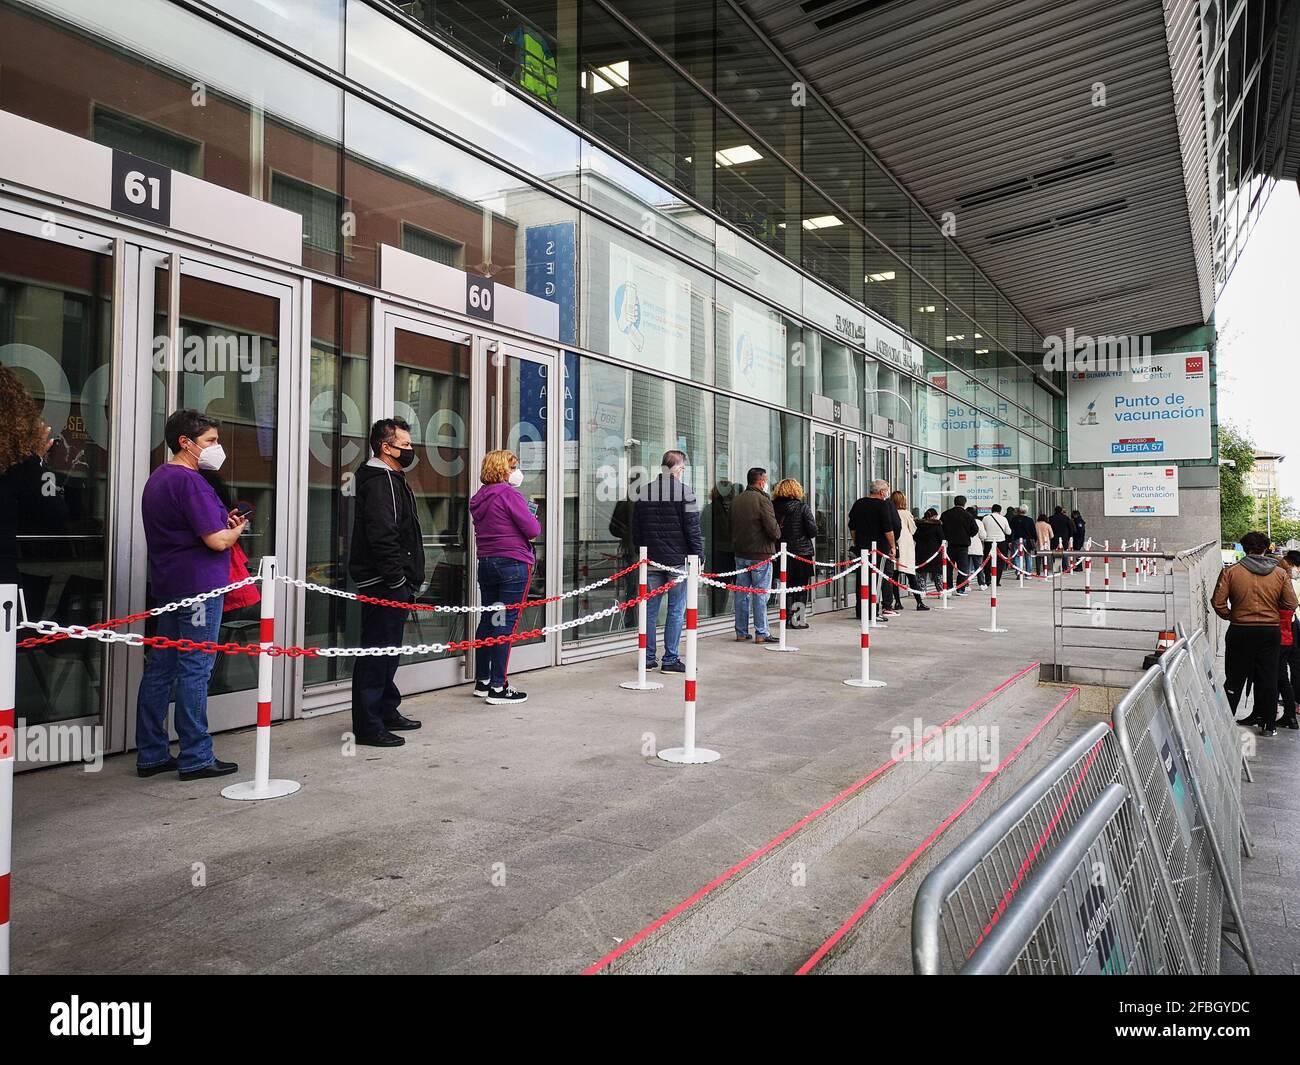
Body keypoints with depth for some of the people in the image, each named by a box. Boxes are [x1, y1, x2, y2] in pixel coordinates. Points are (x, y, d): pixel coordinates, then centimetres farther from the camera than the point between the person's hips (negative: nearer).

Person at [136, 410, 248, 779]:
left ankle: (151, 755, 18)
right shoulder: (189, 481, -15)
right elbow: (217, 541, -20)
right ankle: (195, 758, 3)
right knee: (195, 670, -4)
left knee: (160, 668, 11)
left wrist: (223, 522, 12)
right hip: (199, 584, -10)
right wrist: (237, 529, 1)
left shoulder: (157, 478, 16)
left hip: (170, 583, 10)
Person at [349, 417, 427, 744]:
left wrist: (408, 579, 20)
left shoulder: (393, 480, 20)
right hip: (383, 583, -11)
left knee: (388, 650, 18)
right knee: (377, 651, -7)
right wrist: (396, 579, -21)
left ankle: (386, 712, 29)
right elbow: (382, 536, -23)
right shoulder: (378, 481, -13)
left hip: (394, 584, 11)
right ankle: (368, 726, -2)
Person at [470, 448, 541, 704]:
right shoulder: (510, 494, -12)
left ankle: (482, 681, 23)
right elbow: (533, 531, -14)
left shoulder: (479, 498, 12)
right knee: (506, 623, -5)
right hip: (513, 563, -8)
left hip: (486, 564, 8)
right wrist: (533, 519, 8)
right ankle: (498, 688, -4)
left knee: (487, 620, 14)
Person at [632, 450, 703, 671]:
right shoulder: (684, 491, -8)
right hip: (678, 559, -4)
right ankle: (670, 660, 4)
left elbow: (636, 529, 11)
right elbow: (692, 528, -8)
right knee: (676, 610, 3)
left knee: (650, 609, 10)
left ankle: (648, 658, 14)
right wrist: (699, 556, -2)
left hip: (651, 560, 4)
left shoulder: (643, 491, 6)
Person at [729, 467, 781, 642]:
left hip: (740, 554, 6)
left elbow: (732, 527, 14)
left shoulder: (736, 500, 8)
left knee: (741, 594, 11)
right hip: (761, 554, -6)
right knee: (760, 595, 0)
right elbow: (773, 530, -17)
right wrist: (778, 532, 3)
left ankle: (741, 632, 16)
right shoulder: (762, 500, -13)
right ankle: (761, 633, 3)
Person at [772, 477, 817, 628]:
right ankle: (799, 620, 6)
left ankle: (789, 618, 16)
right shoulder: (803, 507, -8)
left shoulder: (774, 507, -2)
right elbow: (813, 531, -8)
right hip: (802, 552, -3)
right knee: (801, 587, 5)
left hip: (783, 553, 3)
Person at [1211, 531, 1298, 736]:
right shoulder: (1281, 573, -2)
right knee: (1268, 679, 12)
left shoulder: (1231, 571, -8)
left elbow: (1218, 602, -11)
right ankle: (1269, 724, 18)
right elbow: (1291, 604, -2)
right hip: (1270, 632, 1)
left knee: (1235, 679, 7)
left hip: (1240, 632, -1)